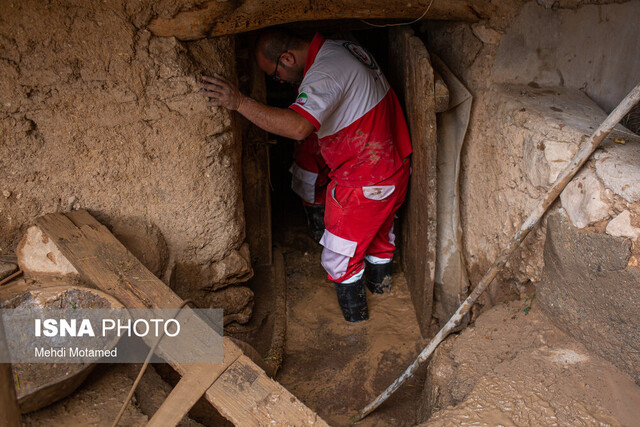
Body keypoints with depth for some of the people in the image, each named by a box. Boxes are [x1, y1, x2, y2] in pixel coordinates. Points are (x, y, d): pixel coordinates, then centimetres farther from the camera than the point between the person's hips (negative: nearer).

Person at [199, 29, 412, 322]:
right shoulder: (342, 47, 3)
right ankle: (380, 281, 56)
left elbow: (298, 127, -44)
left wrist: (239, 102, -43)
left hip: (362, 184, -10)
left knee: (340, 254, 11)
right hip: (395, 167, 10)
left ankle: (354, 311, 31)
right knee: (379, 227, 32)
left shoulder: (323, 74, -27)